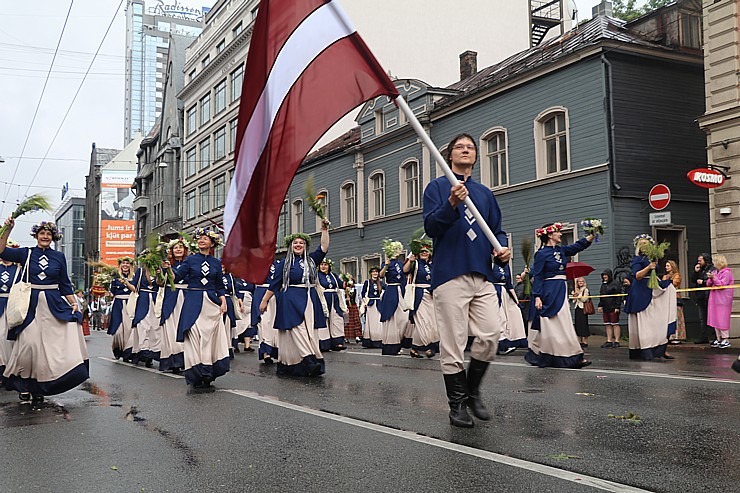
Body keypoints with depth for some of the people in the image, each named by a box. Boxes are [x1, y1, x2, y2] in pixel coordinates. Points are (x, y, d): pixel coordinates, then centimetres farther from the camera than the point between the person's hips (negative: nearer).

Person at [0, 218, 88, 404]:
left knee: (48, 346, -1)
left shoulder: (59, 257, 8)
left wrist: (73, 303, 2)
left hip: (53, 305, 1)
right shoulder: (26, 254, 5)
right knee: (29, 344, -9)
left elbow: (65, 284, 11)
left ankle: (39, 388, 10)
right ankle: (24, 383, 10)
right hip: (30, 305, -1)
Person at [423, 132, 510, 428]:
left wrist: (502, 249, 1)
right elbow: (430, 226, -6)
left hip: (482, 276, 4)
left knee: (491, 335, -4)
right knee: (453, 343, -3)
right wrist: (451, 204, -22)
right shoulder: (437, 187, 7)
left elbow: (497, 230, 23)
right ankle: (457, 404, 9)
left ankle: (472, 390, 18)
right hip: (450, 274, -4)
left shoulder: (484, 192, 21)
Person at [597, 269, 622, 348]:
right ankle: (609, 341, 13)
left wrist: (617, 307, -16)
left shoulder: (615, 284, -7)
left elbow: (618, 296, -11)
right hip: (605, 308, 8)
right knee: (607, 325, 8)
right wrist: (600, 305, 17)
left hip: (613, 308, -8)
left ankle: (616, 341, 1)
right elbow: (601, 296, 24)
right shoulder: (603, 284, 18)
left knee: (615, 324, -3)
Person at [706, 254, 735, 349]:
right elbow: (708, 284, 13)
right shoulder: (714, 271, 14)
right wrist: (710, 279, -7)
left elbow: (722, 284, -16)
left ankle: (726, 339, -3)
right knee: (715, 319, 8)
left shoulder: (726, 272, -8)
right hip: (714, 299, 8)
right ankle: (718, 339, 14)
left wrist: (714, 278, -21)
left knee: (722, 319, -8)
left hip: (723, 300, -8)